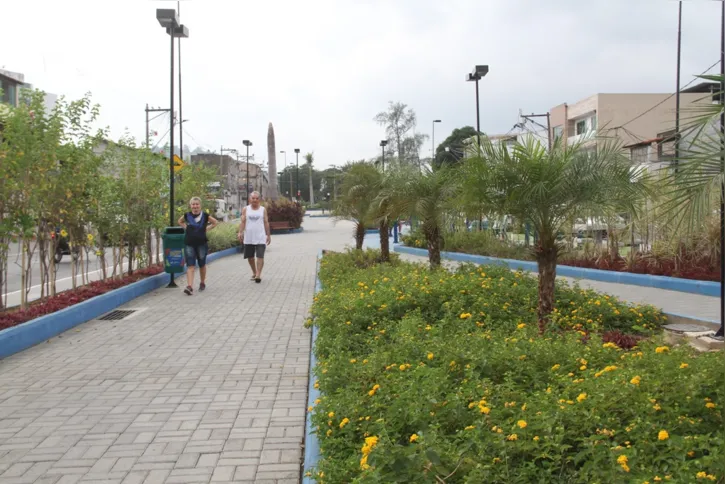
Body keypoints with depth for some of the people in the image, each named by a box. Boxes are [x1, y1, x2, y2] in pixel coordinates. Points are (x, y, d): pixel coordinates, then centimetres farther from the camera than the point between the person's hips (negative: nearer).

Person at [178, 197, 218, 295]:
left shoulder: (205, 215, -2)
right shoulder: (187, 215, 1)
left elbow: (215, 222, 12)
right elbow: (180, 221, 22)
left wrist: (206, 228, 2)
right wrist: (186, 227, 6)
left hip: (201, 244, 0)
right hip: (189, 244, 0)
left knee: (202, 265, 13)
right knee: (190, 266, -8)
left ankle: (202, 283, 32)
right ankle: (189, 287, -16)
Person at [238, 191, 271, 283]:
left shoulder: (263, 209, 6)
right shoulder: (245, 209, 6)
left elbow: (266, 223, 7)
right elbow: (242, 221, -1)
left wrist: (268, 235, 5)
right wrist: (240, 232, -15)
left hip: (260, 237, -2)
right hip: (248, 237, 2)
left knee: (260, 256, -12)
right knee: (250, 257, 11)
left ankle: (258, 275, -14)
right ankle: (254, 273, 28)